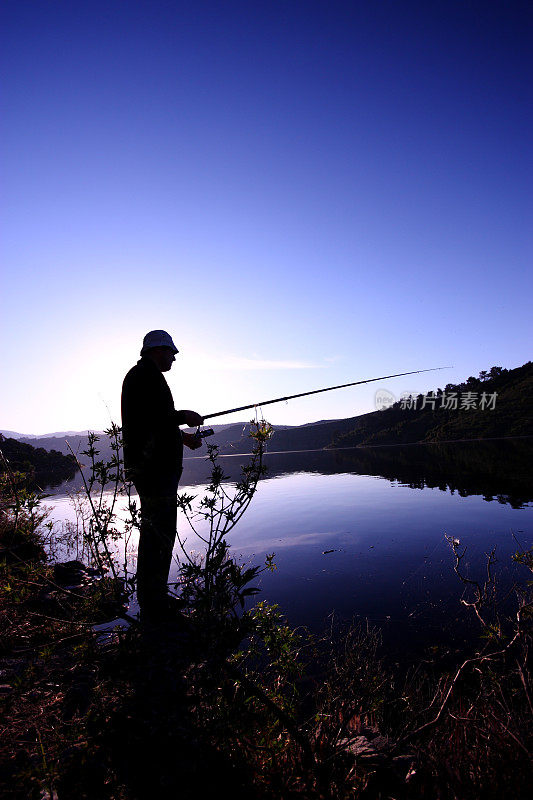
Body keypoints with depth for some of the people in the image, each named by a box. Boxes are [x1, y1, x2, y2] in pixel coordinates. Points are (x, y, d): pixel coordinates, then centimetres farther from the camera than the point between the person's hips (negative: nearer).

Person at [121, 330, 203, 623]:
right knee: (160, 536, -6)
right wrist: (183, 417, -10)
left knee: (152, 533, 18)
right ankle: (155, 610, 5)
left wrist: (182, 437, 18)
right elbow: (148, 420, -22)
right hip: (155, 467, -11)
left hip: (151, 465, 11)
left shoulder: (141, 375, 22)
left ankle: (150, 601, 31)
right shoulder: (147, 375, -11)